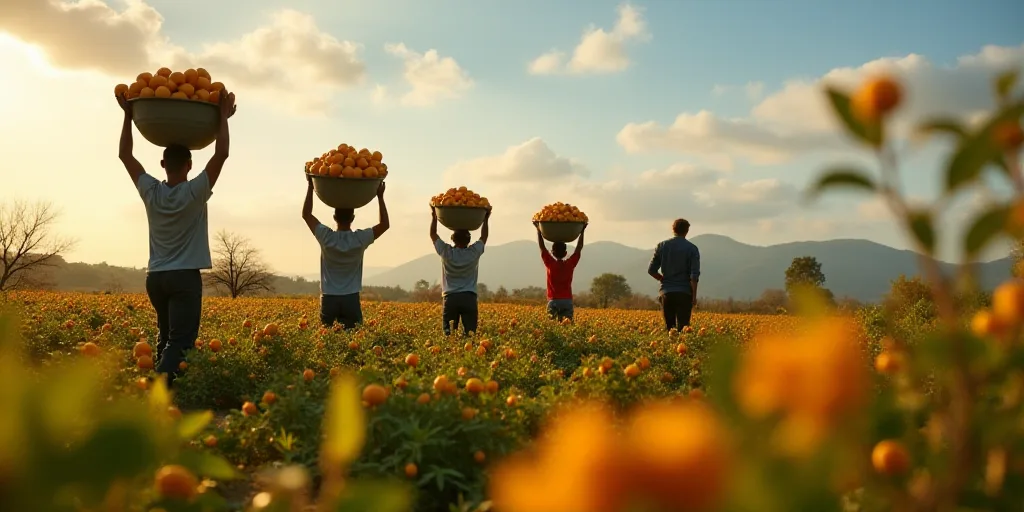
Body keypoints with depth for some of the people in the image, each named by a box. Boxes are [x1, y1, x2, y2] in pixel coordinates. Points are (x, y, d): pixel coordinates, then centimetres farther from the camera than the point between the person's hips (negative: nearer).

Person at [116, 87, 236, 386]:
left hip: (155, 278, 5)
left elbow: (124, 155, 10)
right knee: (180, 341, -10)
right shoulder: (195, 192, -11)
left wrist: (128, 115, 13)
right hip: (185, 277, -5)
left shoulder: (151, 192, 1)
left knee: (165, 338, 17)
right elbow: (222, 153, -13)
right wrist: (223, 117, -4)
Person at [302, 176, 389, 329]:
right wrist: (380, 196, 7)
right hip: (351, 299, 0)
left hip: (328, 299, 1)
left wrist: (310, 185, 8)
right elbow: (385, 224, 5)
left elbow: (306, 214, 5)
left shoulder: (326, 237, -6)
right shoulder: (360, 239, -7)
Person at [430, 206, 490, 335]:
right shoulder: (474, 252, 1)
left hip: (450, 298, 0)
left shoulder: (446, 252, 0)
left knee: (449, 334, 0)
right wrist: (486, 219, 28)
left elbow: (433, 234, 14)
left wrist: (434, 216, 22)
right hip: (468, 298, 0)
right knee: (470, 334, -4)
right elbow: (484, 237, 19)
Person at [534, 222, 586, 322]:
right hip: (567, 301, 1)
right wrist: (582, 232, 21)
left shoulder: (550, 264, -2)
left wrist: (538, 229, 14)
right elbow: (579, 248, 14)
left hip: (553, 301, -1)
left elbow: (542, 247, 6)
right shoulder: (570, 264, 2)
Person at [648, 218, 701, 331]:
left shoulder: (662, 246, 4)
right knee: (682, 328, -1)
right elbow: (694, 275, -9)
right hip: (684, 292, -2)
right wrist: (694, 296, -6)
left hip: (666, 292, 2)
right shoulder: (692, 248, -2)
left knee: (669, 327, 8)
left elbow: (651, 270, 4)